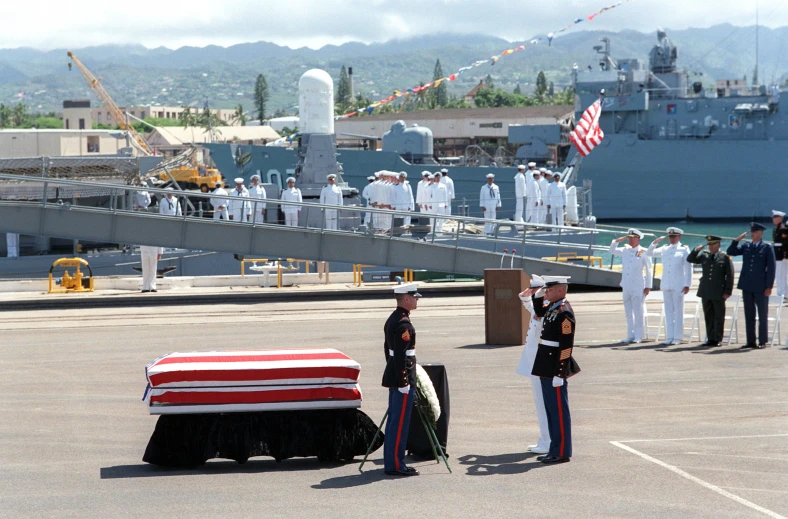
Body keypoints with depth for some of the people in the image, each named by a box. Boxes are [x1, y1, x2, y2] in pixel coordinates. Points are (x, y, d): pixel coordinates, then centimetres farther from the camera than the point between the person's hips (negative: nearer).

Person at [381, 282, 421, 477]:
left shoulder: (392, 320, 14)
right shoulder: (404, 324, -18)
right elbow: (400, 355, -23)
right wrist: (404, 382, -22)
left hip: (393, 378, 10)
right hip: (402, 379, -10)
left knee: (394, 420, 14)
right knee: (400, 422, -7)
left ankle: (391, 462, 19)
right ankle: (396, 464, -5)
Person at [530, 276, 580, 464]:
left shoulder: (564, 313, -19)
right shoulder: (553, 307, 9)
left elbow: (566, 346, -22)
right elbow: (539, 313, 32)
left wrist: (559, 374, -22)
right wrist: (537, 295, 14)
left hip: (555, 371, -10)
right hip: (546, 370, 10)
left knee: (559, 411, -3)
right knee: (551, 410, 15)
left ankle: (562, 453, 3)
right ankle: (555, 449, 22)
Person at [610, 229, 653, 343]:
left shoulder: (643, 252, -3)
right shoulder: (625, 251, 12)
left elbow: (648, 270, -2)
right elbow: (612, 250, 22)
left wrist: (648, 286, -6)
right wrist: (617, 241, 6)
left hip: (638, 286, -6)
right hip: (626, 286, 6)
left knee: (638, 312, -5)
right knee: (628, 312, 9)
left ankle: (638, 337, 1)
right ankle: (630, 336, 15)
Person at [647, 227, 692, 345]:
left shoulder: (684, 250, 0)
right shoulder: (664, 249, 12)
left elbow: (688, 269, -2)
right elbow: (649, 253, 13)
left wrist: (687, 285, -8)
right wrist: (655, 242, -2)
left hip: (678, 285, -4)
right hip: (666, 285, 4)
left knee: (678, 311, -2)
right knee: (668, 311, 5)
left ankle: (677, 337, 0)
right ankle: (669, 337, 8)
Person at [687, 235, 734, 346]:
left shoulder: (725, 257, -1)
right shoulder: (704, 256, 10)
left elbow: (730, 276, -3)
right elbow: (690, 259, 17)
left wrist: (727, 292, -8)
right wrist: (696, 250, -1)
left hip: (718, 293, -4)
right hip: (706, 292, 4)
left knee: (719, 317, 2)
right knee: (708, 317, 7)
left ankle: (717, 339, 8)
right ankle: (710, 339, 12)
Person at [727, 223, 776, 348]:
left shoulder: (767, 248, -3)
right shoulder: (746, 246, 9)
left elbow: (771, 268, -5)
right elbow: (731, 252, 7)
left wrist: (769, 286, -10)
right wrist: (737, 240, -7)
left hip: (761, 287, -4)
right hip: (747, 286, 5)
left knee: (762, 315, 2)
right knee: (749, 315, 8)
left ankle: (762, 341, 8)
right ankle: (751, 341, 14)